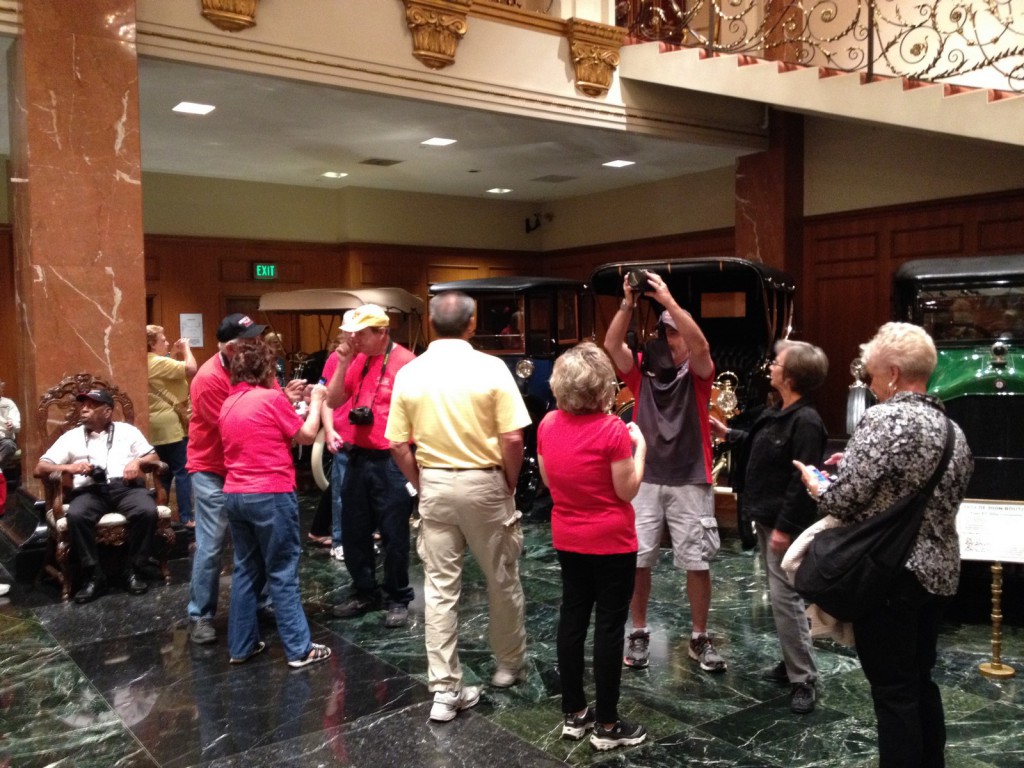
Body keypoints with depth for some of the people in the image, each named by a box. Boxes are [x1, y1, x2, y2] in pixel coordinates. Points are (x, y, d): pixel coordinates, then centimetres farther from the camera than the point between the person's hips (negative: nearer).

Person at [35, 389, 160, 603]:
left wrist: (138, 462, -6)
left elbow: (154, 459, 18)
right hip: (90, 490, 1)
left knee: (147, 511, -32)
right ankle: (94, 576, -21)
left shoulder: (127, 430, 20)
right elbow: (40, 469, 12)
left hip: (125, 486, 0)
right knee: (75, 516, -33)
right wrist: (68, 467, -8)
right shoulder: (71, 437, 19)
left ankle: (134, 570, -14)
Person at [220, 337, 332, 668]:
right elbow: (307, 436, -2)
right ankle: (299, 649, 5)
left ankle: (241, 645, 20)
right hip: (271, 494, -7)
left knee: (246, 570, 15)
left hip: (235, 495, 7)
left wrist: (291, 404, 20)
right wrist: (316, 401, 12)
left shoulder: (228, 404, 10)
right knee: (282, 572, -1)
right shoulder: (272, 397, -11)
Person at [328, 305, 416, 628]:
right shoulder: (357, 359, 7)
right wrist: (343, 362, -5)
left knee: (393, 535, 5)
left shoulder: (405, 362, -13)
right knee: (353, 531, 15)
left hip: (391, 461, -7)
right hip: (358, 457, 7)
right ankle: (364, 592, 32)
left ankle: (399, 599, 21)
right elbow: (333, 401, 6)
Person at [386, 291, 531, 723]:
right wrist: (510, 483, 2)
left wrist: (422, 487, 12)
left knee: (439, 587, 8)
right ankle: (510, 665, 34)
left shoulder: (409, 374, -2)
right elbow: (513, 438, -13)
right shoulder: (490, 368, -11)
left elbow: (398, 445, 0)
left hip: (434, 485, 2)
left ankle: (444, 690, 11)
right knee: (502, 580, 16)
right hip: (483, 482, -2)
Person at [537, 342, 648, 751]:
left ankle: (573, 713, 26)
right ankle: (607, 724, 14)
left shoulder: (548, 425, -3)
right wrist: (638, 447, -3)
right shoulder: (612, 430, -20)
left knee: (572, 618, 15)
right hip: (611, 542, -6)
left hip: (567, 539, 6)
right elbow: (627, 490, -13)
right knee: (609, 626, 4)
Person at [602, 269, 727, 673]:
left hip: (690, 483, -2)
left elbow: (700, 345, -21)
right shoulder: (642, 374, 6)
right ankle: (639, 633, 21)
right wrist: (628, 303, -20)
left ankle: (700, 638, 21)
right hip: (644, 481, 2)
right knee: (636, 560, 5)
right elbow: (612, 344, -10)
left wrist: (669, 301, -27)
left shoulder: (697, 376, 0)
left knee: (697, 563, 5)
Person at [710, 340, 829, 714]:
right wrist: (728, 434, 27)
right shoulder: (776, 413, 9)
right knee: (778, 596, 17)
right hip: (766, 518, 10)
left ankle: (804, 679, 4)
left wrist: (785, 526, -23)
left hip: (784, 524, -10)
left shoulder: (805, 422, -21)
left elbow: (803, 480, -24)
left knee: (785, 598, -6)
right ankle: (792, 663, 30)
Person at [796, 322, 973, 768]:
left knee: (893, 691, 1)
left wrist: (813, 481, 1)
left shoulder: (884, 418, -17)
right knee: (920, 682, 19)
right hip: (938, 572, 9)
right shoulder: (952, 428, 9)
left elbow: (841, 501, -21)